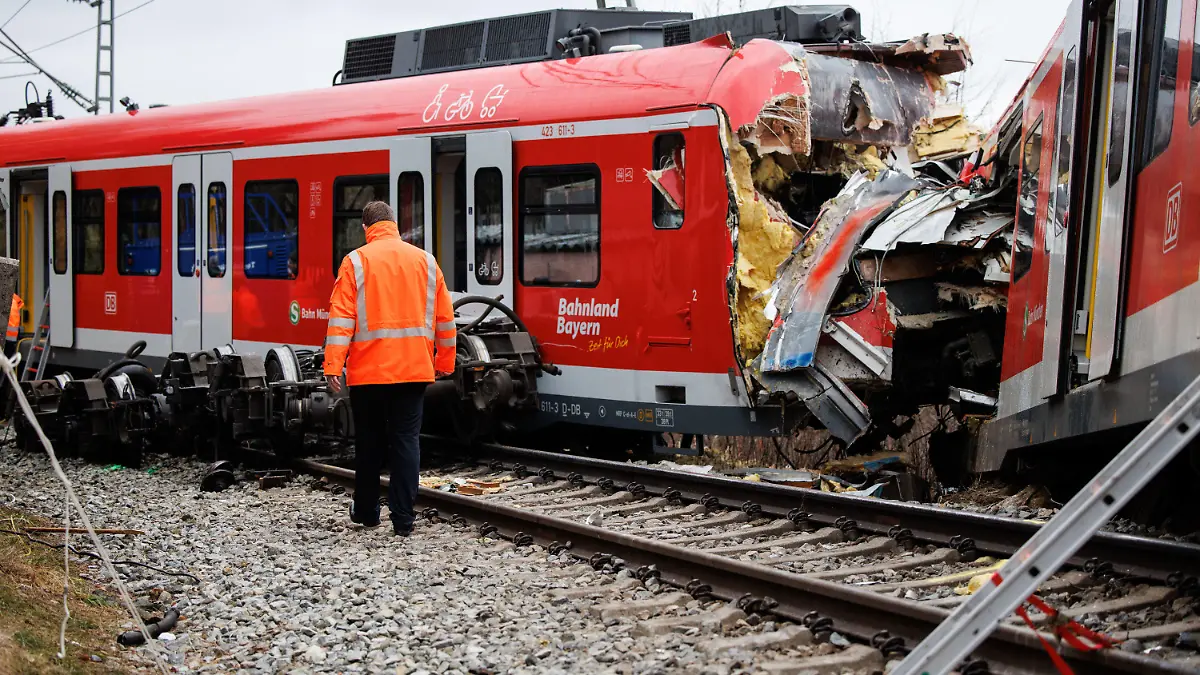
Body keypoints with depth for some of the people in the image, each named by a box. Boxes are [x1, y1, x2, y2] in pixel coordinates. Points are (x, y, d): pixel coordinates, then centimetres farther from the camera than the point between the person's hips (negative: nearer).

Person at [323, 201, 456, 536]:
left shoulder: (356, 261, -2)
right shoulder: (425, 260, 7)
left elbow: (341, 316, -10)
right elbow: (444, 317, 8)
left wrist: (333, 365, -11)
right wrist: (444, 363, 17)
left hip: (369, 370, -1)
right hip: (414, 369, 2)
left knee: (370, 442, 12)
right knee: (407, 440, 3)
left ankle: (366, 512, 26)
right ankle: (403, 520, 0)